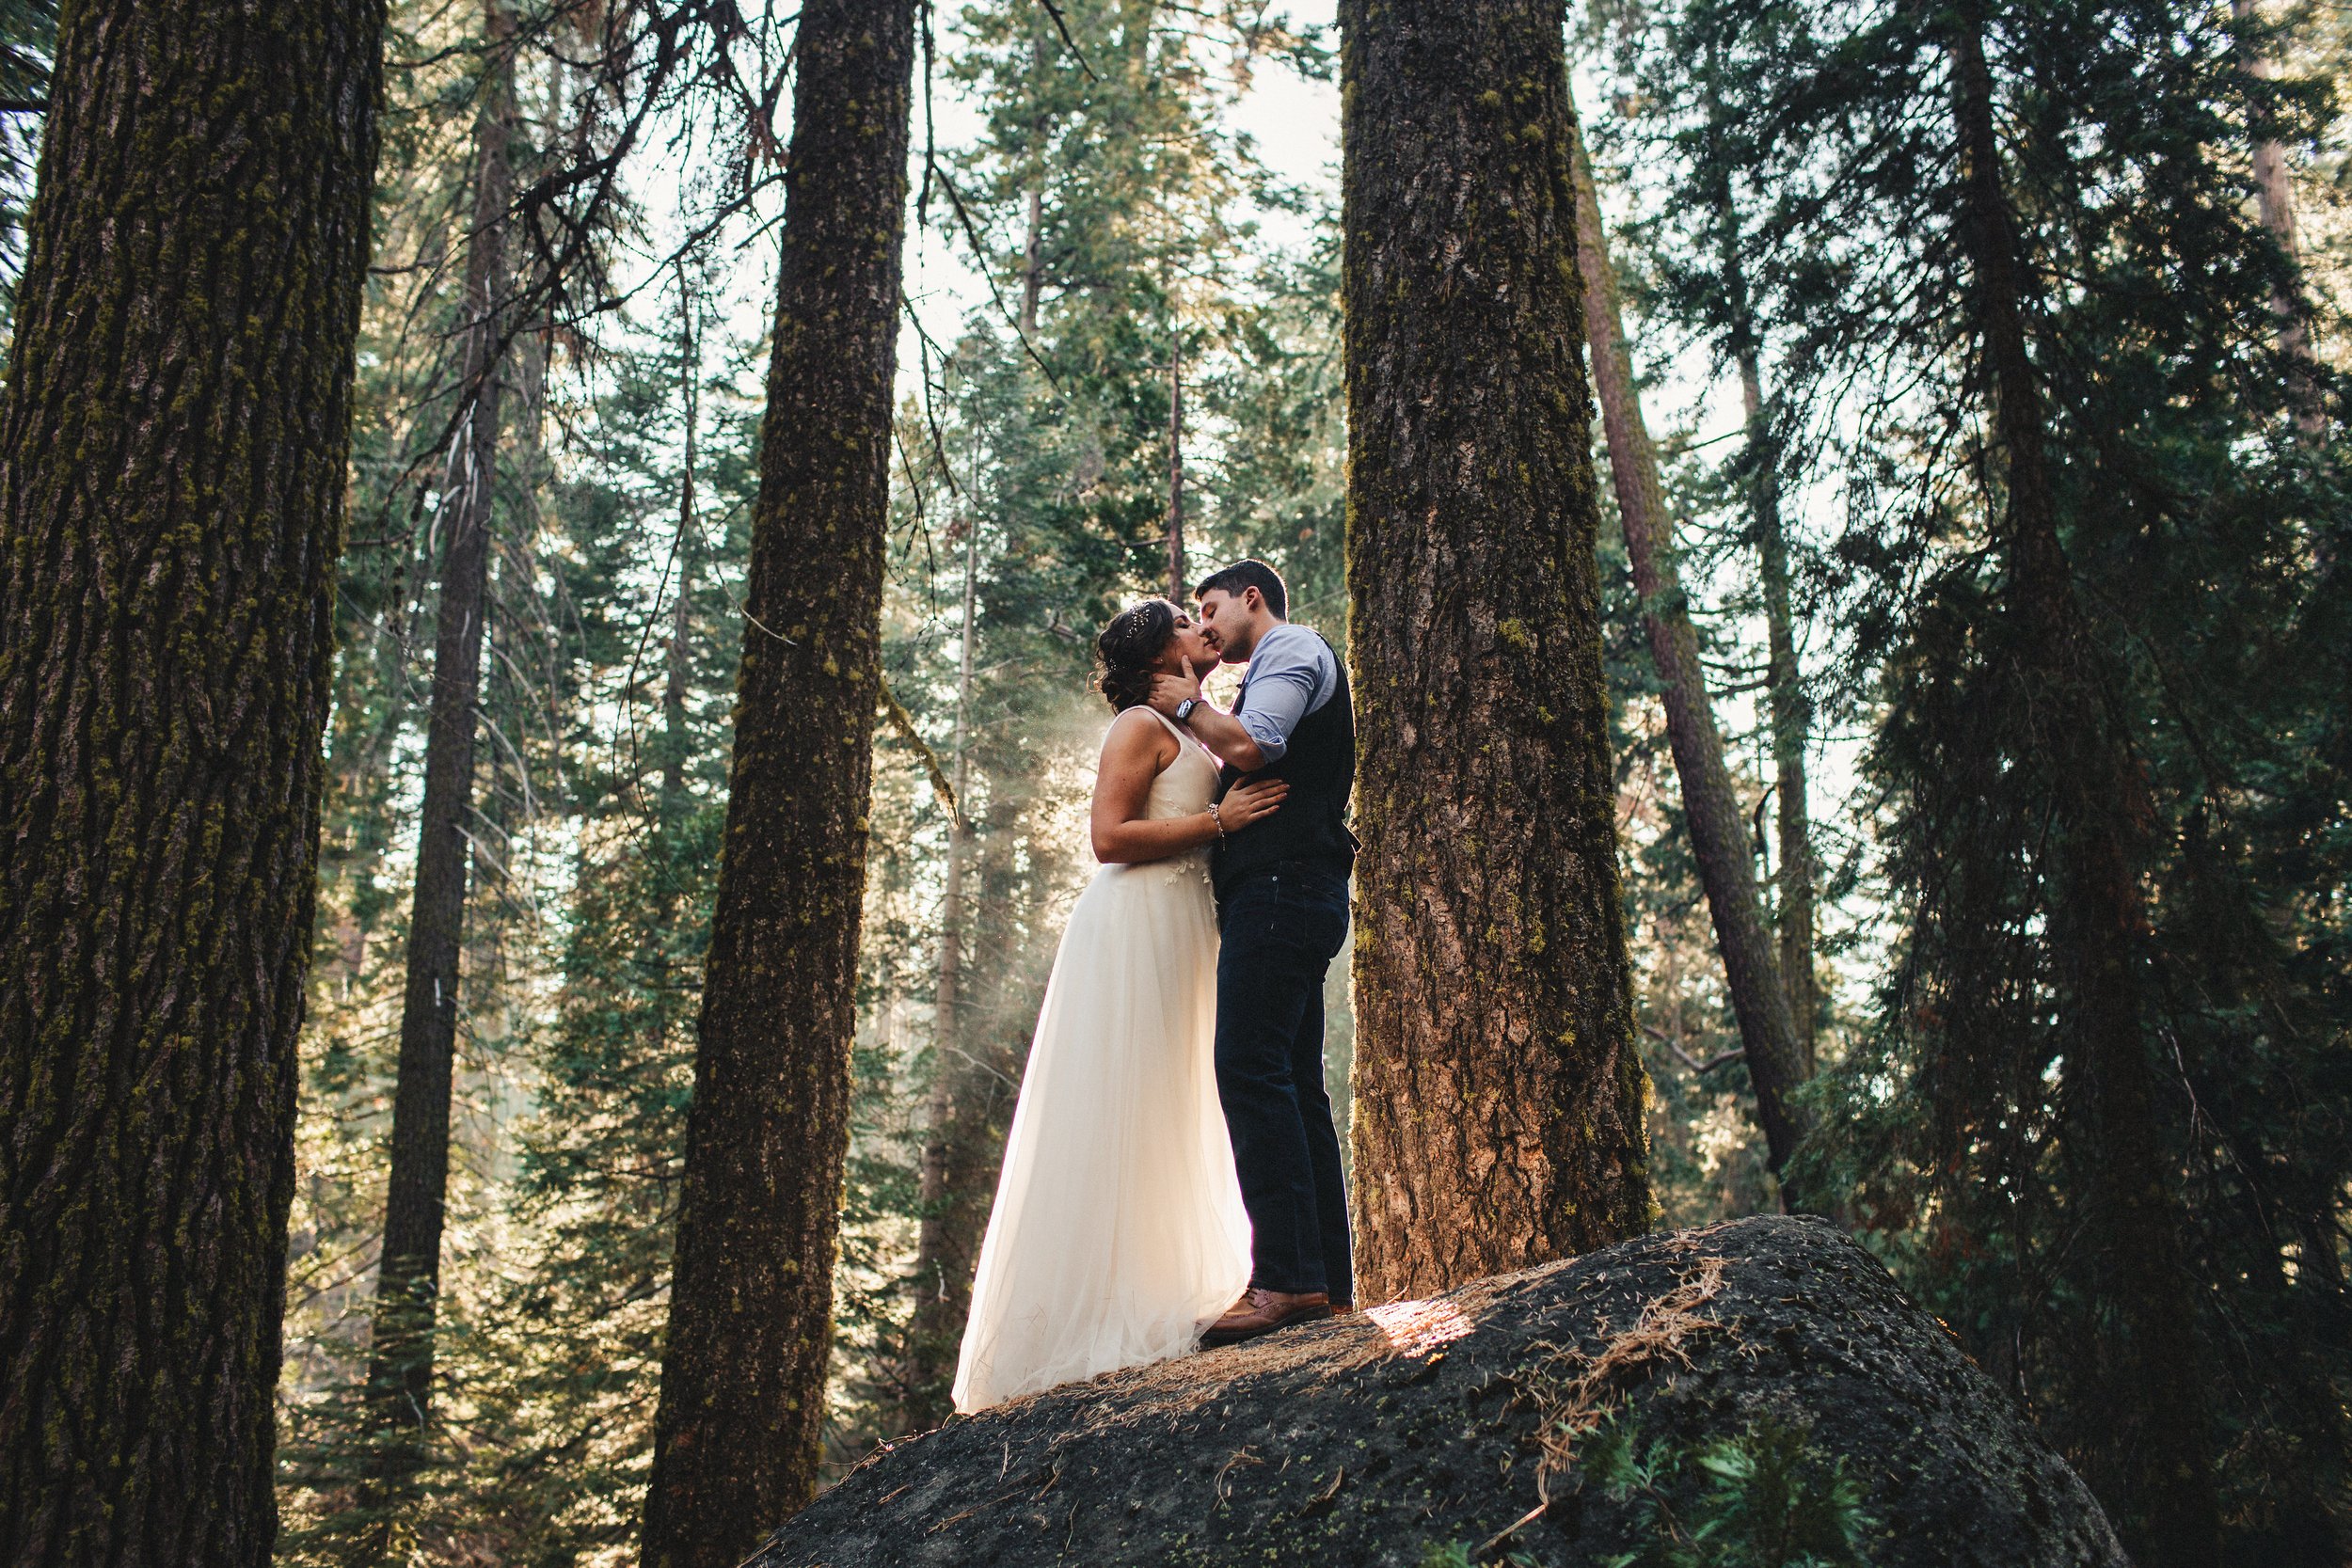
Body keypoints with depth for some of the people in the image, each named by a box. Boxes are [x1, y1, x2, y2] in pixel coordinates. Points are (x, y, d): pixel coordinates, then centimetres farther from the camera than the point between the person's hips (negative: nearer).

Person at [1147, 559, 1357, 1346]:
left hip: (1279, 884, -10)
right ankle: (1329, 1284, 5)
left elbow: (1250, 747, -16)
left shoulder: (1293, 648, 1)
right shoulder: (1288, 665, 31)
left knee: (1251, 1068, -18)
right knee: (1294, 1082, 6)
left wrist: (1188, 705, 1)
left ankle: (1286, 1278, -24)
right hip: (1297, 892, 10)